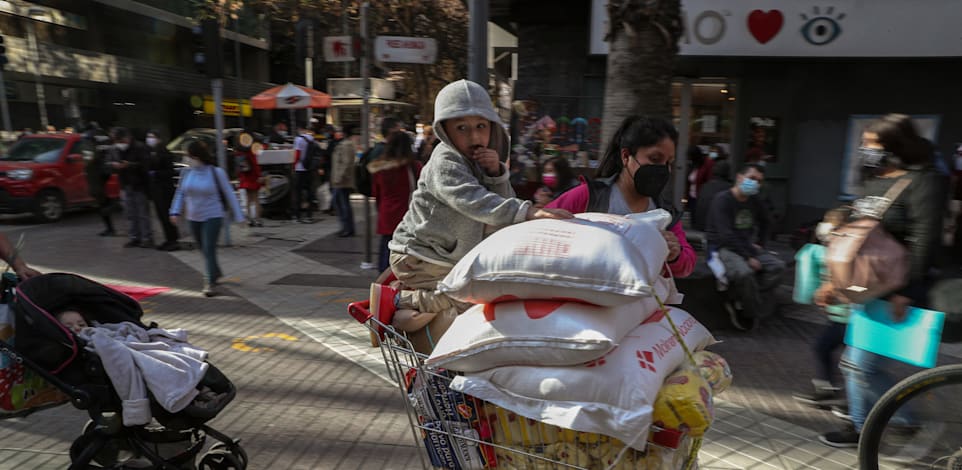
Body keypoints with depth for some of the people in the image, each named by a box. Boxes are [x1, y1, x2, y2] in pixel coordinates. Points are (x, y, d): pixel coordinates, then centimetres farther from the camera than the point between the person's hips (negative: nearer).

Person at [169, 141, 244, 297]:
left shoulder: (216, 172, -11)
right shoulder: (188, 173, -1)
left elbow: (229, 195, -6)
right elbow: (180, 193, 9)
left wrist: (238, 216, -7)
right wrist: (175, 212, -3)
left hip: (212, 217, -5)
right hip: (193, 219, 5)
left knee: (209, 249, -11)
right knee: (204, 250, 16)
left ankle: (210, 283, -5)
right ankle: (215, 273, 37)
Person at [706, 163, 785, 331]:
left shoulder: (755, 203, 7)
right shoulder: (722, 199, -15)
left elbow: (764, 224, 29)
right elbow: (726, 235, -23)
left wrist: (759, 244, 13)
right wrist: (748, 257, -24)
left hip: (746, 246, 8)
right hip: (722, 247, -8)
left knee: (778, 266, -13)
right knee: (744, 272, -35)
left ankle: (741, 305, -14)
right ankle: (753, 313, -8)